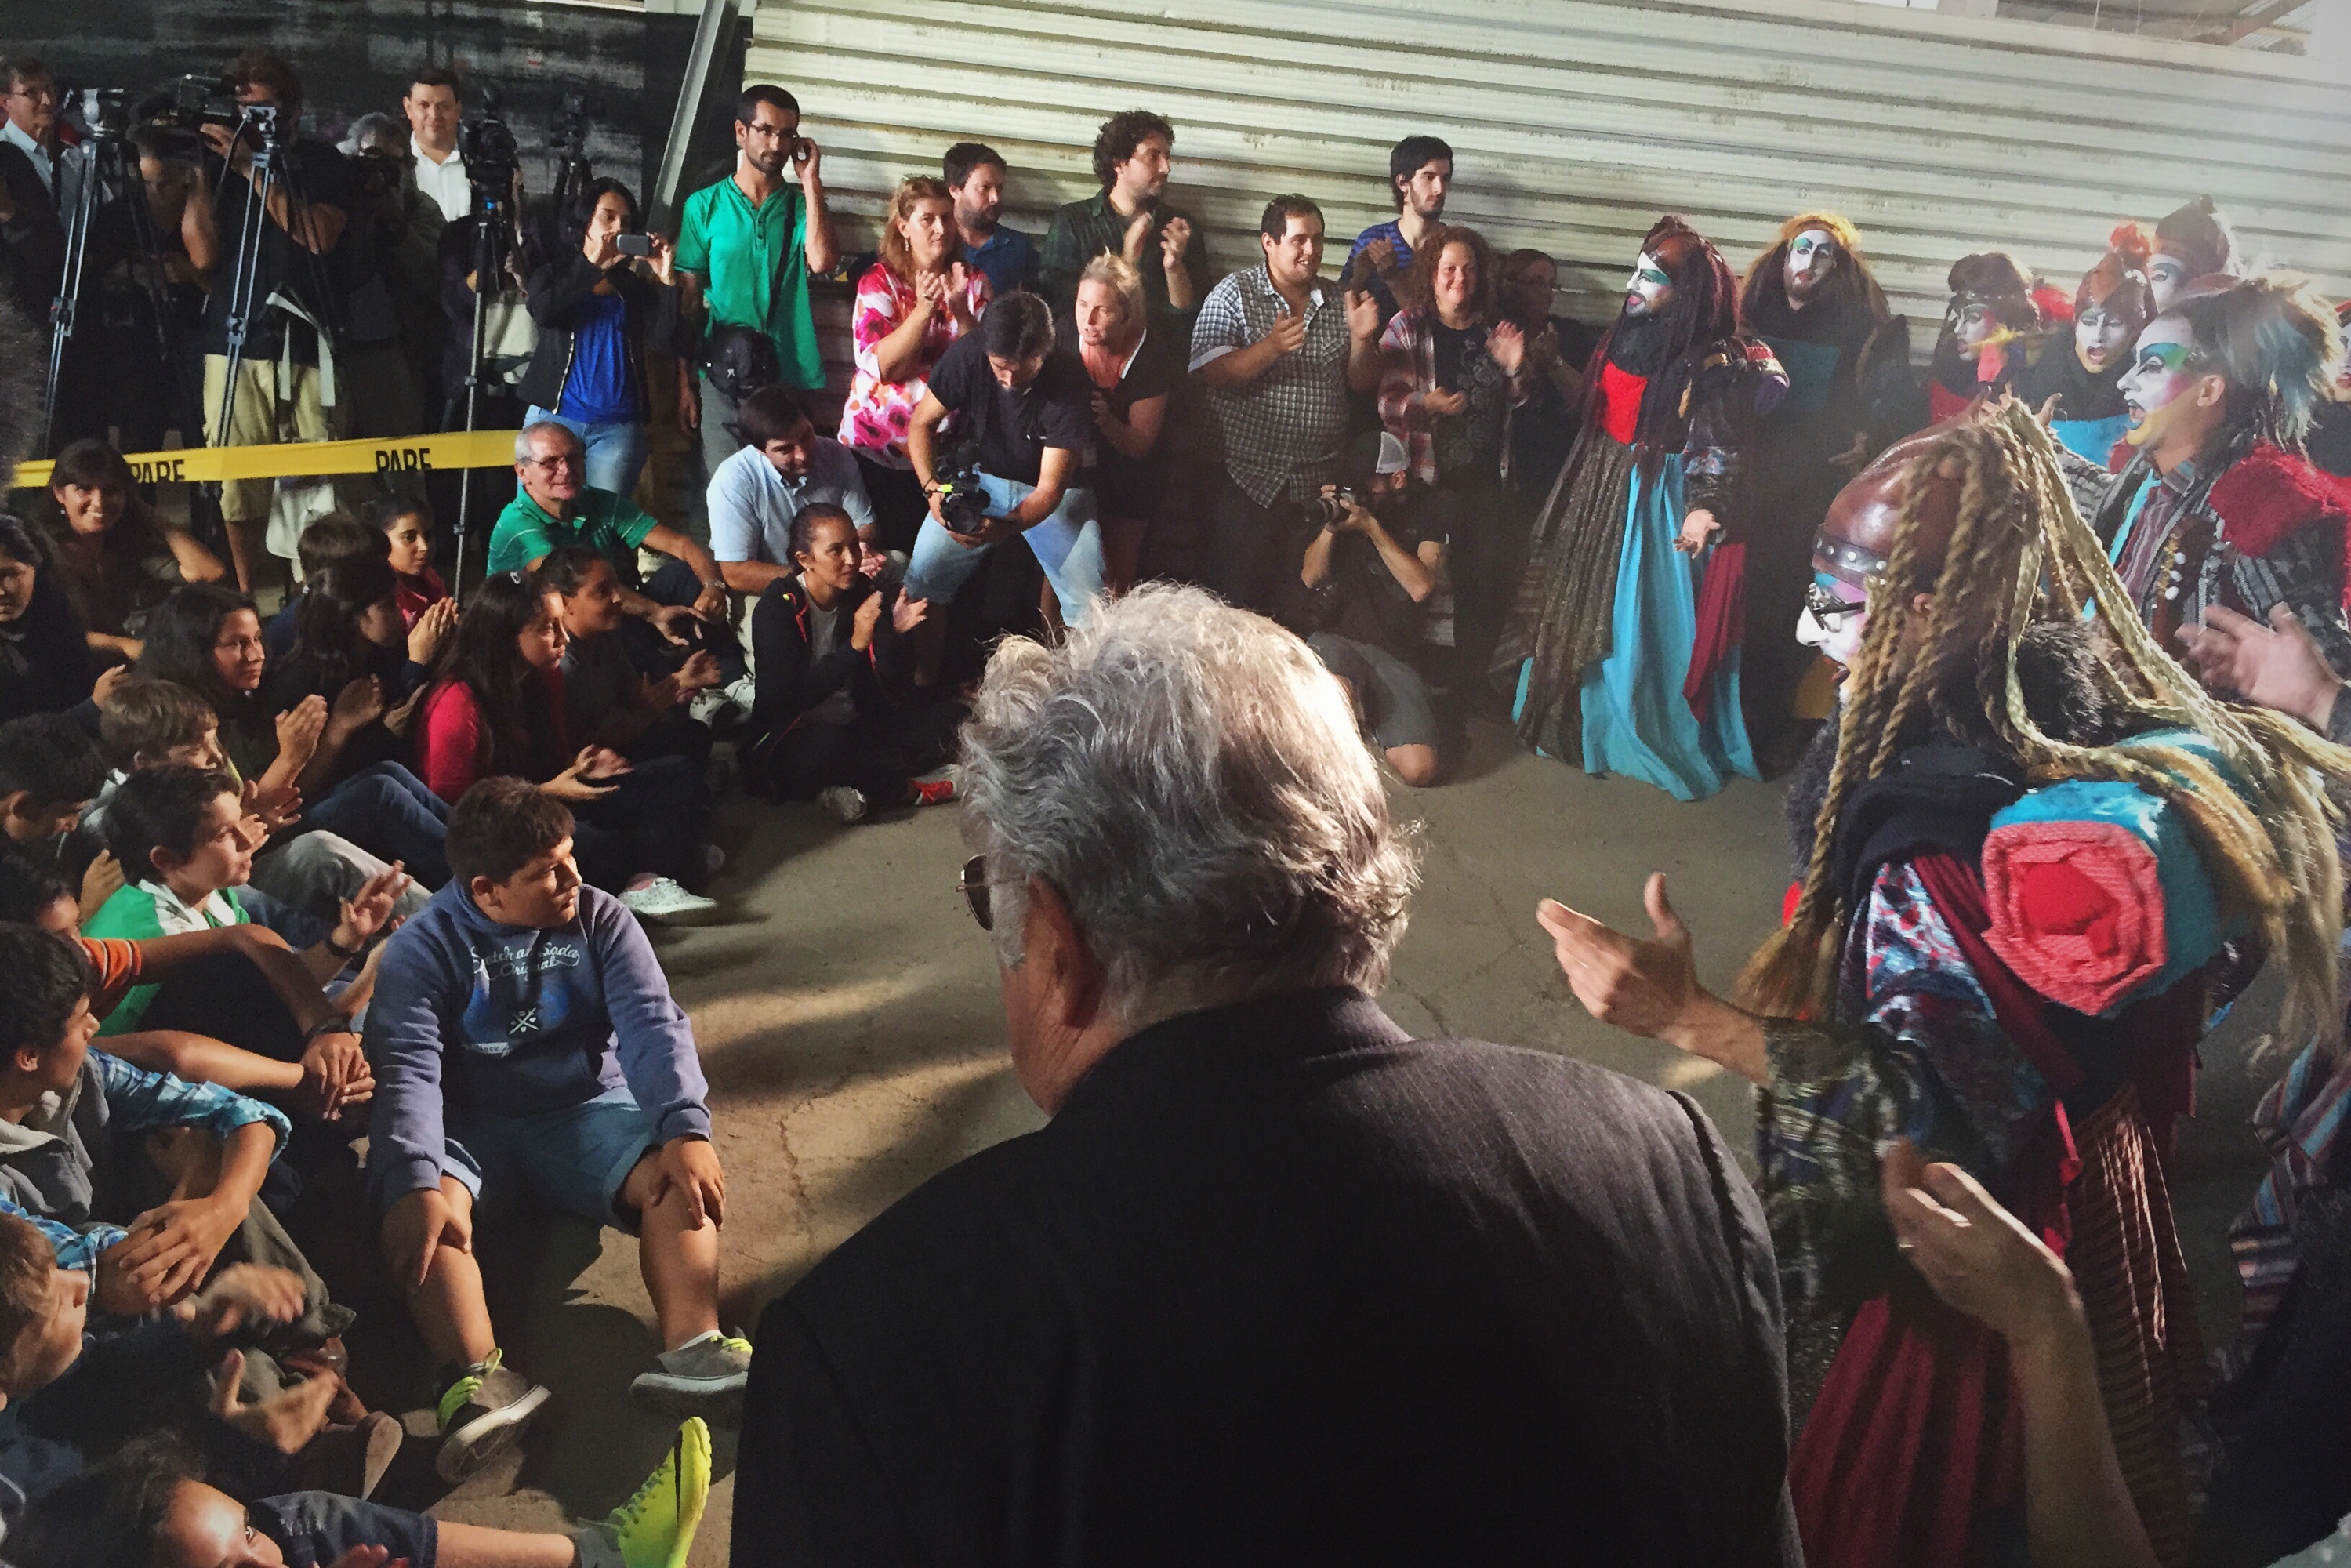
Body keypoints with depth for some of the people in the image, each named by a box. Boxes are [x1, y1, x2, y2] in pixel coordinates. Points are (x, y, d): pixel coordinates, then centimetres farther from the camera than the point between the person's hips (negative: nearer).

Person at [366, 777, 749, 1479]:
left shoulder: (599, 919, -1)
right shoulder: (423, 948, -7)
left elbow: (652, 1024, -11)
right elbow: (409, 1069, -20)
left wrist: (687, 1127, -30)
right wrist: (416, 1182, -37)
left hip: (588, 1111, 2)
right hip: (471, 1130, -1)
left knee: (679, 1173, -27)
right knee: (421, 1206, -33)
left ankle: (691, 1351, -41)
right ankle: (479, 1378, -46)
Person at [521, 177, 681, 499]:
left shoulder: (635, 288, 15)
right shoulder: (553, 275, 12)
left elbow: (664, 344, 0)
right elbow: (542, 312, -11)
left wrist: (667, 279, -8)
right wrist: (592, 265, -12)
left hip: (618, 427, 1)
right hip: (554, 416, -1)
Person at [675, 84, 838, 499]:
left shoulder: (802, 206, 9)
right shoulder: (704, 206, 7)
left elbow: (821, 262, -12)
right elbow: (688, 299, 7)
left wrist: (811, 181, -7)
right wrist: (685, 381, 2)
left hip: (789, 375, 0)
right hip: (721, 379, 0)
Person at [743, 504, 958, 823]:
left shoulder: (866, 595, 0)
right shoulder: (777, 608, -13)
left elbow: (896, 694, -4)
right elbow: (792, 698, -25)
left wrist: (894, 635, -23)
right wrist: (855, 645, -31)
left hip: (856, 731, 7)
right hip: (791, 745, -6)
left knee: (950, 718, -8)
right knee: (828, 743, -40)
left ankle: (846, 786, -17)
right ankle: (903, 790, -12)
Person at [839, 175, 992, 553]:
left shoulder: (974, 282, 5)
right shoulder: (880, 281, -4)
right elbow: (884, 366, -15)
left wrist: (960, 312, -19)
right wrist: (924, 309, -25)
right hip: (878, 447, -2)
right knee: (889, 549, 2)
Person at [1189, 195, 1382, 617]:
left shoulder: (1338, 302, 10)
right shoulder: (1233, 295, -2)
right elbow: (1212, 374, -13)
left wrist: (1362, 339, -8)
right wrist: (1271, 347, -27)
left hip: (1319, 482, 4)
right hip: (1249, 478, -4)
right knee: (1236, 599, -2)